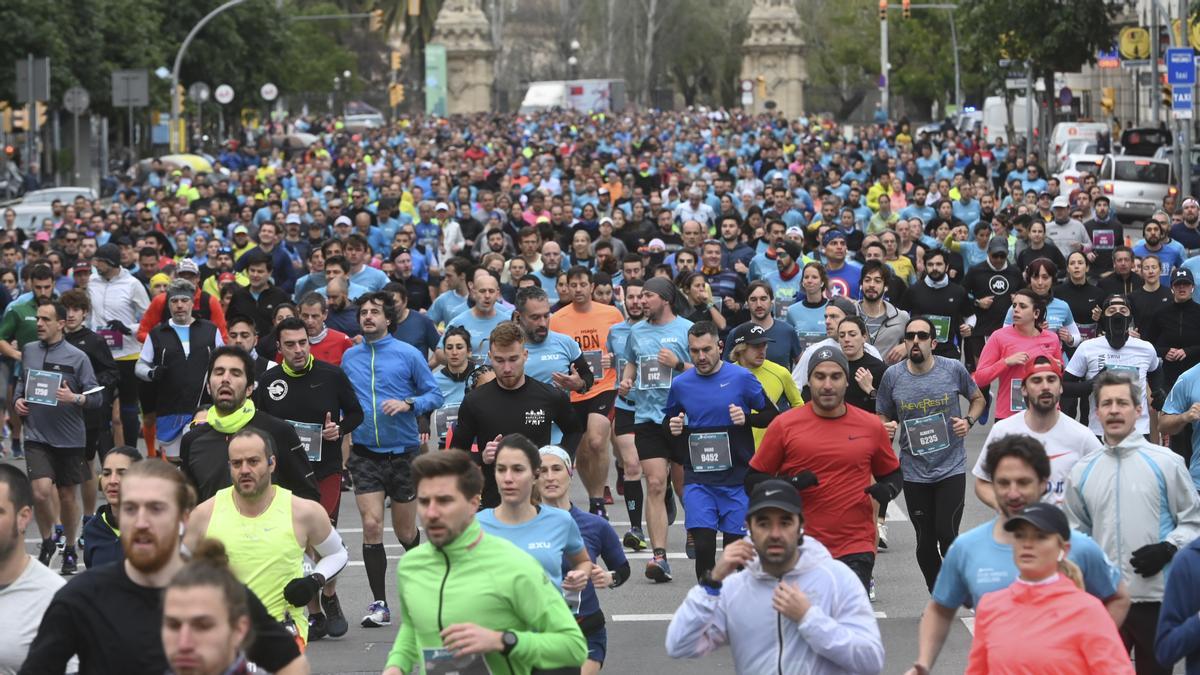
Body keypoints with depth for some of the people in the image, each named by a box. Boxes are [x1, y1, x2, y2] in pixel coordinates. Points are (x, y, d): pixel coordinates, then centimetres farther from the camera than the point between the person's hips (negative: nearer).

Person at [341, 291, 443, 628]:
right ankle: (379, 604, -4)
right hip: (365, 455, 2)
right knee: (372, 525, -11)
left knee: (405, 531, 8)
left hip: (403, 453, -2)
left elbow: (434, 395, -2)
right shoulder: (349, 357, 6)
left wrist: (407, 404, -18)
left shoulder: (409, 354, -4)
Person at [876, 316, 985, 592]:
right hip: (914, 472, 2)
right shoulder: (892, 376, -2)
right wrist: (886, 428, -13)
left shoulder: (953, 369, -4)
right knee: (925, 543, 8)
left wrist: (969, 421, -7)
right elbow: (882, 418, 9)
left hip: (951, 468, -2)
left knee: (946, 535, -12)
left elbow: (978, 398, 12)